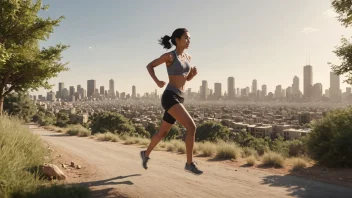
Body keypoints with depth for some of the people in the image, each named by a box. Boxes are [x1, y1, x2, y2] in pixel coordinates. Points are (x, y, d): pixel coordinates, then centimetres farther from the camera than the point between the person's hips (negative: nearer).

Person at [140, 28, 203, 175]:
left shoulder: (188, 57, 14)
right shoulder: (169, 56, -6)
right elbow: (149, 66, 5)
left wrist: (194, 72, 1)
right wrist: (157, 81, -13)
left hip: (178, 99, 8)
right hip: (170, 98, -8)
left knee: (163, 132, 19)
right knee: (191, 127, -20)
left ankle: (146, 154, 42)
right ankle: (190, 163, -9)